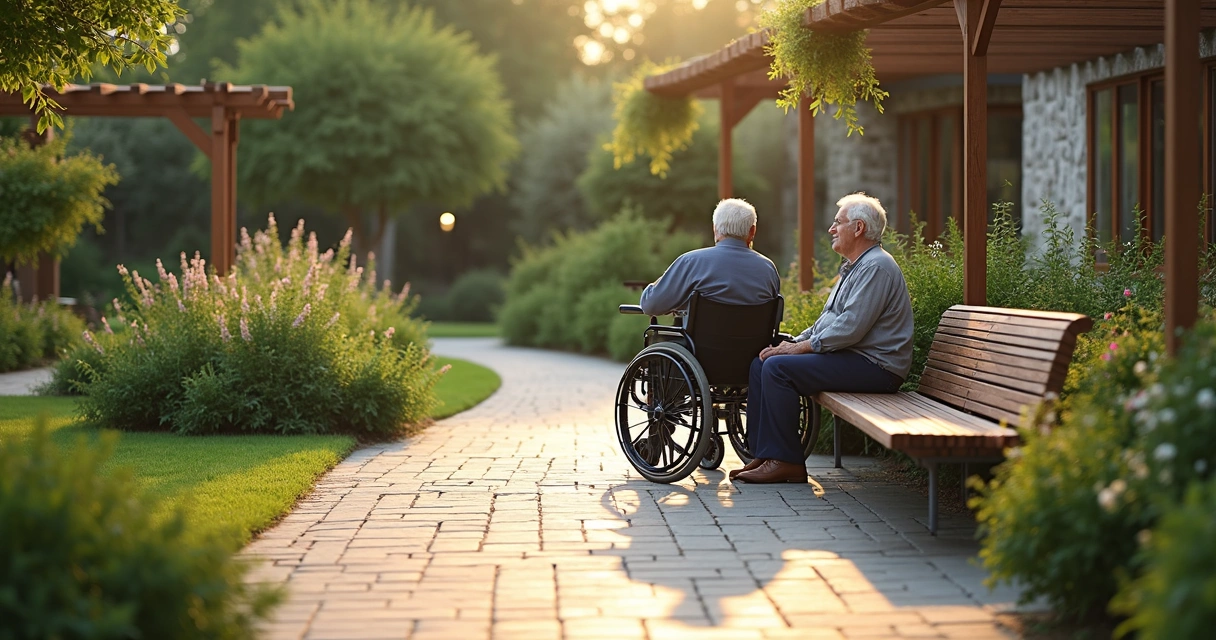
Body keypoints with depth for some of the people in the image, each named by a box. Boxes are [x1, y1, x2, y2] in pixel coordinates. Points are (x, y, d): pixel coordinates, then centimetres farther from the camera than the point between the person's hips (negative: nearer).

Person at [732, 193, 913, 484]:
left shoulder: (876, 267, -14)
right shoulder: (854, 267, 21)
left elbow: (850, 328, -23)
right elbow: (827, 321, 24)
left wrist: (800, 347, -15)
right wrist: (793, 343, 8)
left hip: (873, 367, -11)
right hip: (849, 358, 11)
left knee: (778, 368, -22)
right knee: (761, 364, 3)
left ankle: (786, 462, -17)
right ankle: (764, 454, 1)